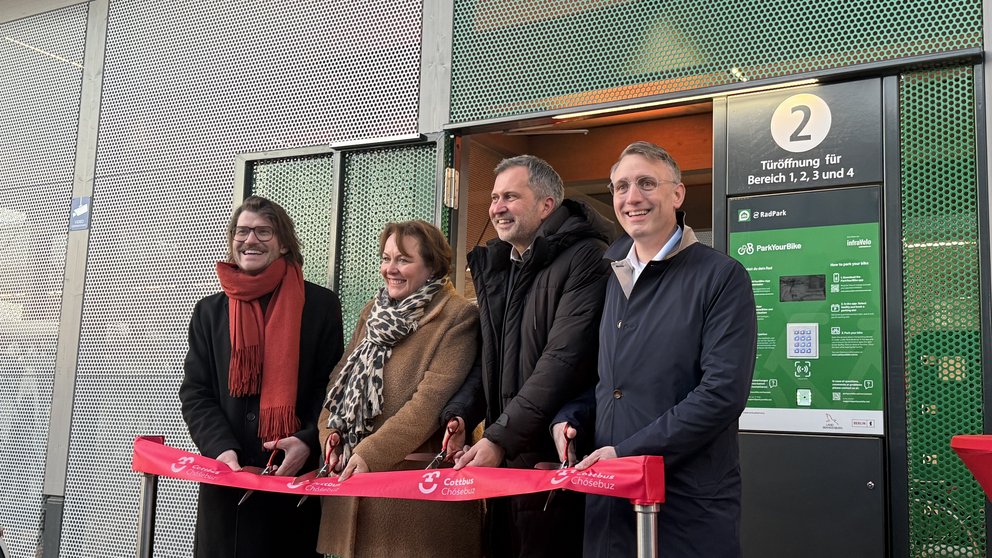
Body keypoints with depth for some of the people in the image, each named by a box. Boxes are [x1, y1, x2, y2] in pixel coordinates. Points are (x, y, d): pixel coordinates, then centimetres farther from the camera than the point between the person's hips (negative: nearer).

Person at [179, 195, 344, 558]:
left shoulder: (320, 305, 2)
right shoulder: (210, 311, 10)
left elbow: (333, 388, 0)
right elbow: (195, 393, 5)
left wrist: (308, 441, -17)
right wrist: (221, 448, -12)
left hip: (296, 476, -2)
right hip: (227, 478, 2)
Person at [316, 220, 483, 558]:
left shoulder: (458, 317, -9)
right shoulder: (373, 312, 15)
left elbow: (432, 401, -17)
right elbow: (342, 379, 15)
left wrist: (371, 453, -21)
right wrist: (330, 433, -3)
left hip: (420, 483, -6)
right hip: (353, 478, 6)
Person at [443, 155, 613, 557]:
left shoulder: (585, 259, -12)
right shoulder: (493, 266, 13)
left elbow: (564, 361, -20)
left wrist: (500, 437, -21)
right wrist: (460, 414, -1)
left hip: (558, 458, -7)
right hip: (504, 458, 7)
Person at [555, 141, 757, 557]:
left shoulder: (722, 277, -7)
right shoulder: (610, 278, 11)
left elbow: (723, 392, -16)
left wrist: (628, 452, -18)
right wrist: (568, 418, 0)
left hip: (689, 507, -5)